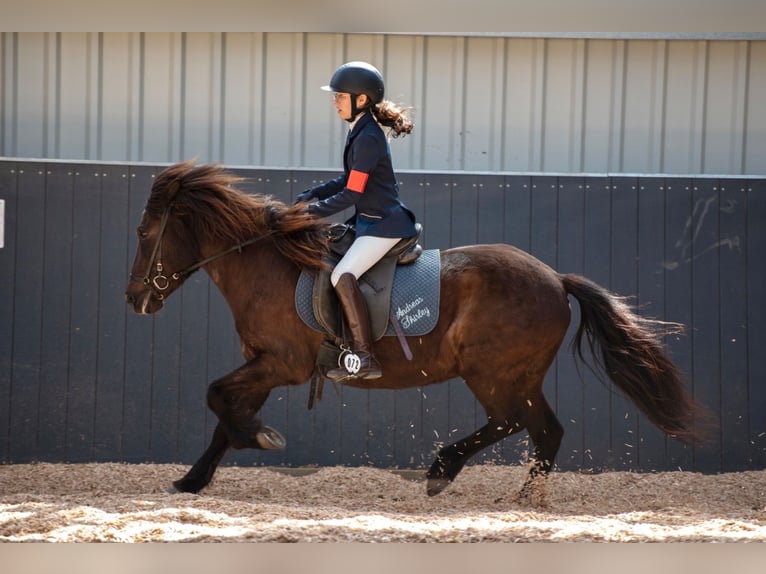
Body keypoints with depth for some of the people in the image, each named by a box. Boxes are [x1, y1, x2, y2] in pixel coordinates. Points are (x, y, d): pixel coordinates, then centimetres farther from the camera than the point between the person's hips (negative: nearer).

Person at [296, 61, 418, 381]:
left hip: (384, 224, -11)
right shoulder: (360, 132, 11)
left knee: (343, 276, -26)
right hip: (369, 222, 11)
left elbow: (352, 193, -20)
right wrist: (311, 196, 9)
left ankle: (364, 358, -26)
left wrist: (314, 210, -13)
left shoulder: (367, 138, -19)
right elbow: (349, 181, 20)